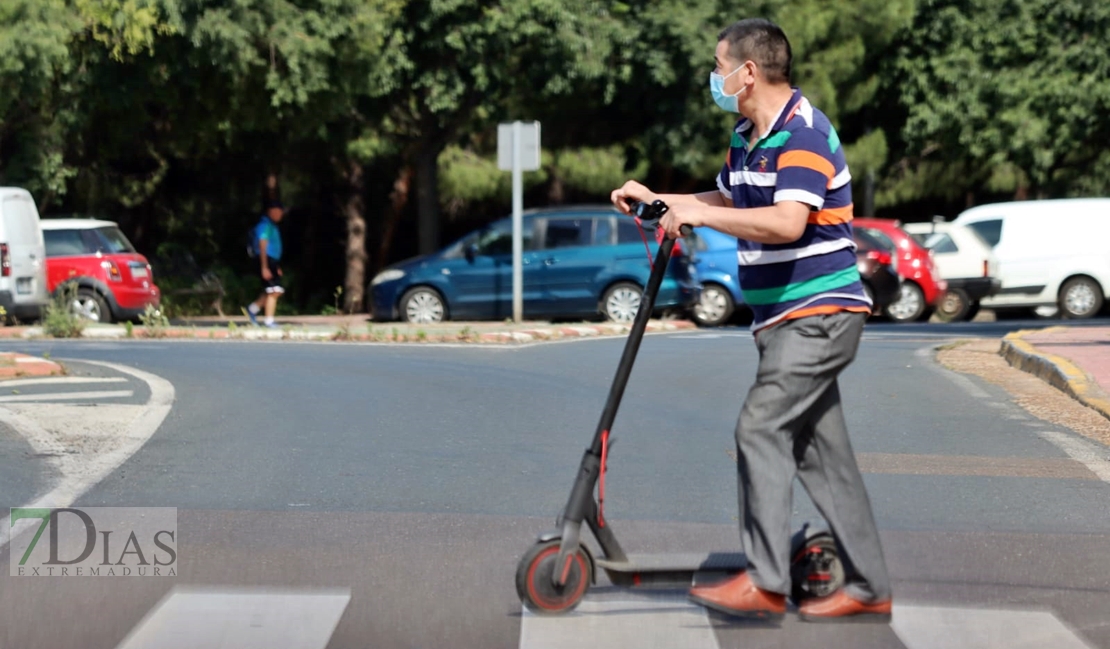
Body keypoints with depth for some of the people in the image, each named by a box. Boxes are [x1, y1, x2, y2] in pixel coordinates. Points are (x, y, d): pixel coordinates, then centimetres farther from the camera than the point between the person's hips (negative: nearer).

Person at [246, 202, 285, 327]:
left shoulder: (272, 226, 19)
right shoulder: (264, 225, -11)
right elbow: (262, 247, -17)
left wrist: (277, 267, 22)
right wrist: (264, 267, -22)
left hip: (273, 262, 10)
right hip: (266, 261, -10)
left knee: (276, 291, 11)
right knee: (273, 291, -10)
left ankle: (253, 309, 22)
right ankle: (269, 320, -7)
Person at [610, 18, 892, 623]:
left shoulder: (803, 133, -18)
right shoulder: (746, 137, 14)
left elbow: (787, 222, -31)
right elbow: (727, 199, 31)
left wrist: (698, 214, -24)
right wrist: (656, 199, 20)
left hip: (818, 312, -10)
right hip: (787, 317, 10)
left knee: (761, 429, -17)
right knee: (817, 447, 9)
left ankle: (765, 582, -17)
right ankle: (867, 587, 13)